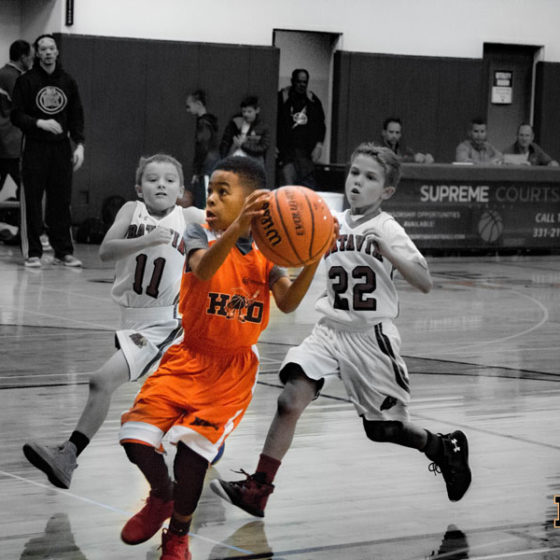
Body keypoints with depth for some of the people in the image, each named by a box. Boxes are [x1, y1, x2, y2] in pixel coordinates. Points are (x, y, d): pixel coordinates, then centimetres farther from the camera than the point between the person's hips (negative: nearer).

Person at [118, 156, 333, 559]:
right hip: (190, 357, 1)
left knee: (193, 448, -18)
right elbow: (204, 270, -32)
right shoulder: (200, 235, -7)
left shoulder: (266, 250, -2)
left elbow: (288, 303, -17)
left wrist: (312, 260, -35)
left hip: (234, 367, -1)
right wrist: (236, 228, -50)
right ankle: (162, 497, 21)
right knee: (135, 437, -15)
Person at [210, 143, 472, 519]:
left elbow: (425, 284, -17)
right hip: (330, 330, 4)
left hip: (371, 337, -3)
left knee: (383, 429, 7)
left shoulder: (387, 230, -9)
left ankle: (446, 449, 35)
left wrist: (386, 251, -28)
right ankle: (257, 489, -17)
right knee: (291, 399, -18)